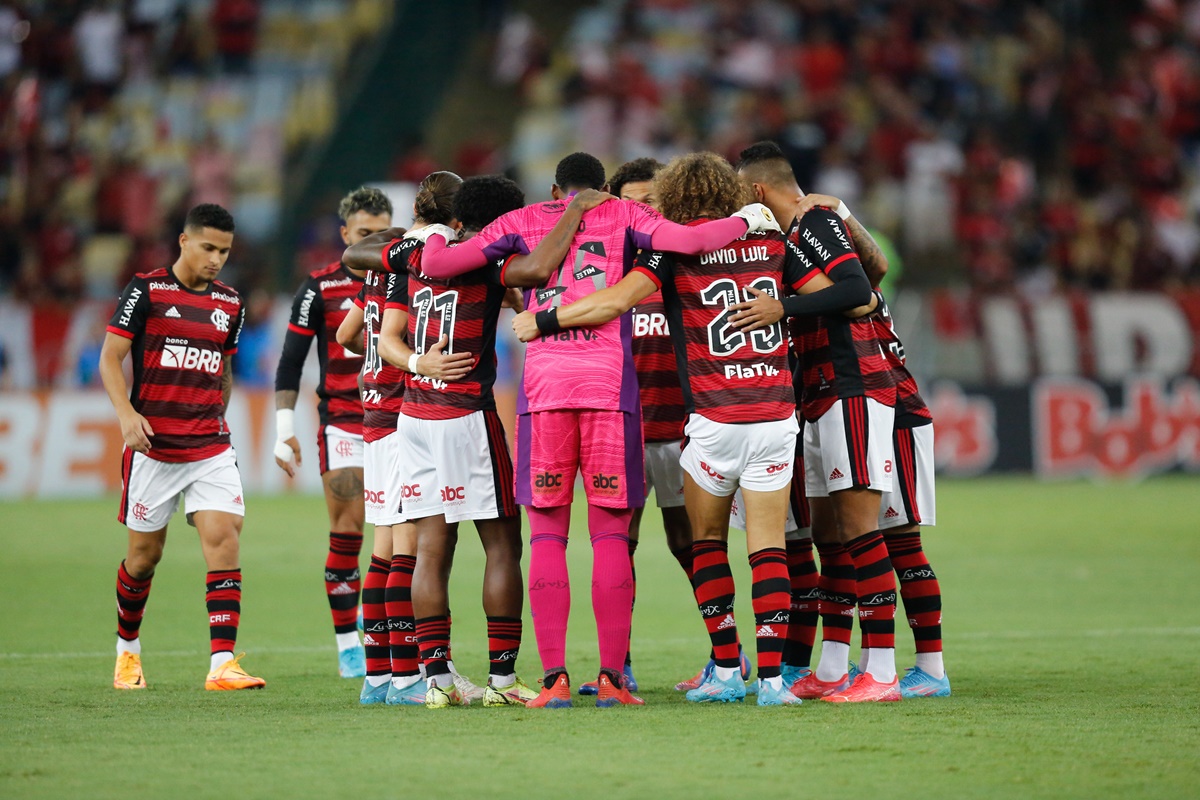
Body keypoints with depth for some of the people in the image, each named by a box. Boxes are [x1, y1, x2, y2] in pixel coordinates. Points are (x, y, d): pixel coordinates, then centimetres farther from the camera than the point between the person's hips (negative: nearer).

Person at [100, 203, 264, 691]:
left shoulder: (230, 304, 10)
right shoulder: (147, 291, -4)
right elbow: (110, 359, -5)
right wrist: (127, 413, -19)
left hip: (211, 448, 3)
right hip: (153, 447, -3)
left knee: (223, 539, -13)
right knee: (145, 554, 6)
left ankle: (222, 664, -17)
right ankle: (127, 648, 30)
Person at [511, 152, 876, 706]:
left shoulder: (675, 247, -4)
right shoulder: (774, 242, 8)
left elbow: (615, 300, -15)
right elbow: (831, 295, 11)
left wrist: (541, 321, -6)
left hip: (715, 418, -3)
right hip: (777, 413, 3)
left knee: (706, 539, 15)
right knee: (768, 546, 5)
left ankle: (726, 670, 9)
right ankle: (770, 676, -4)